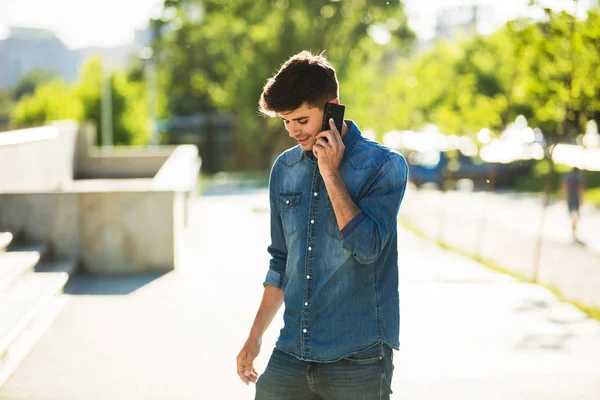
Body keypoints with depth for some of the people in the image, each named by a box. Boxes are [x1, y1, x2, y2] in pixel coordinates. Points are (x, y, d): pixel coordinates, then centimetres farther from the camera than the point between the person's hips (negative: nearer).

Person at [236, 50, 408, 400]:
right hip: (290, 355, 5)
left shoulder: (384, 165, -7)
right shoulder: (284, 169, 9)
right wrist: (256, 335, 17)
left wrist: (331, 173, -14)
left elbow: (367, 247, -19)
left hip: (358, 358, -4)